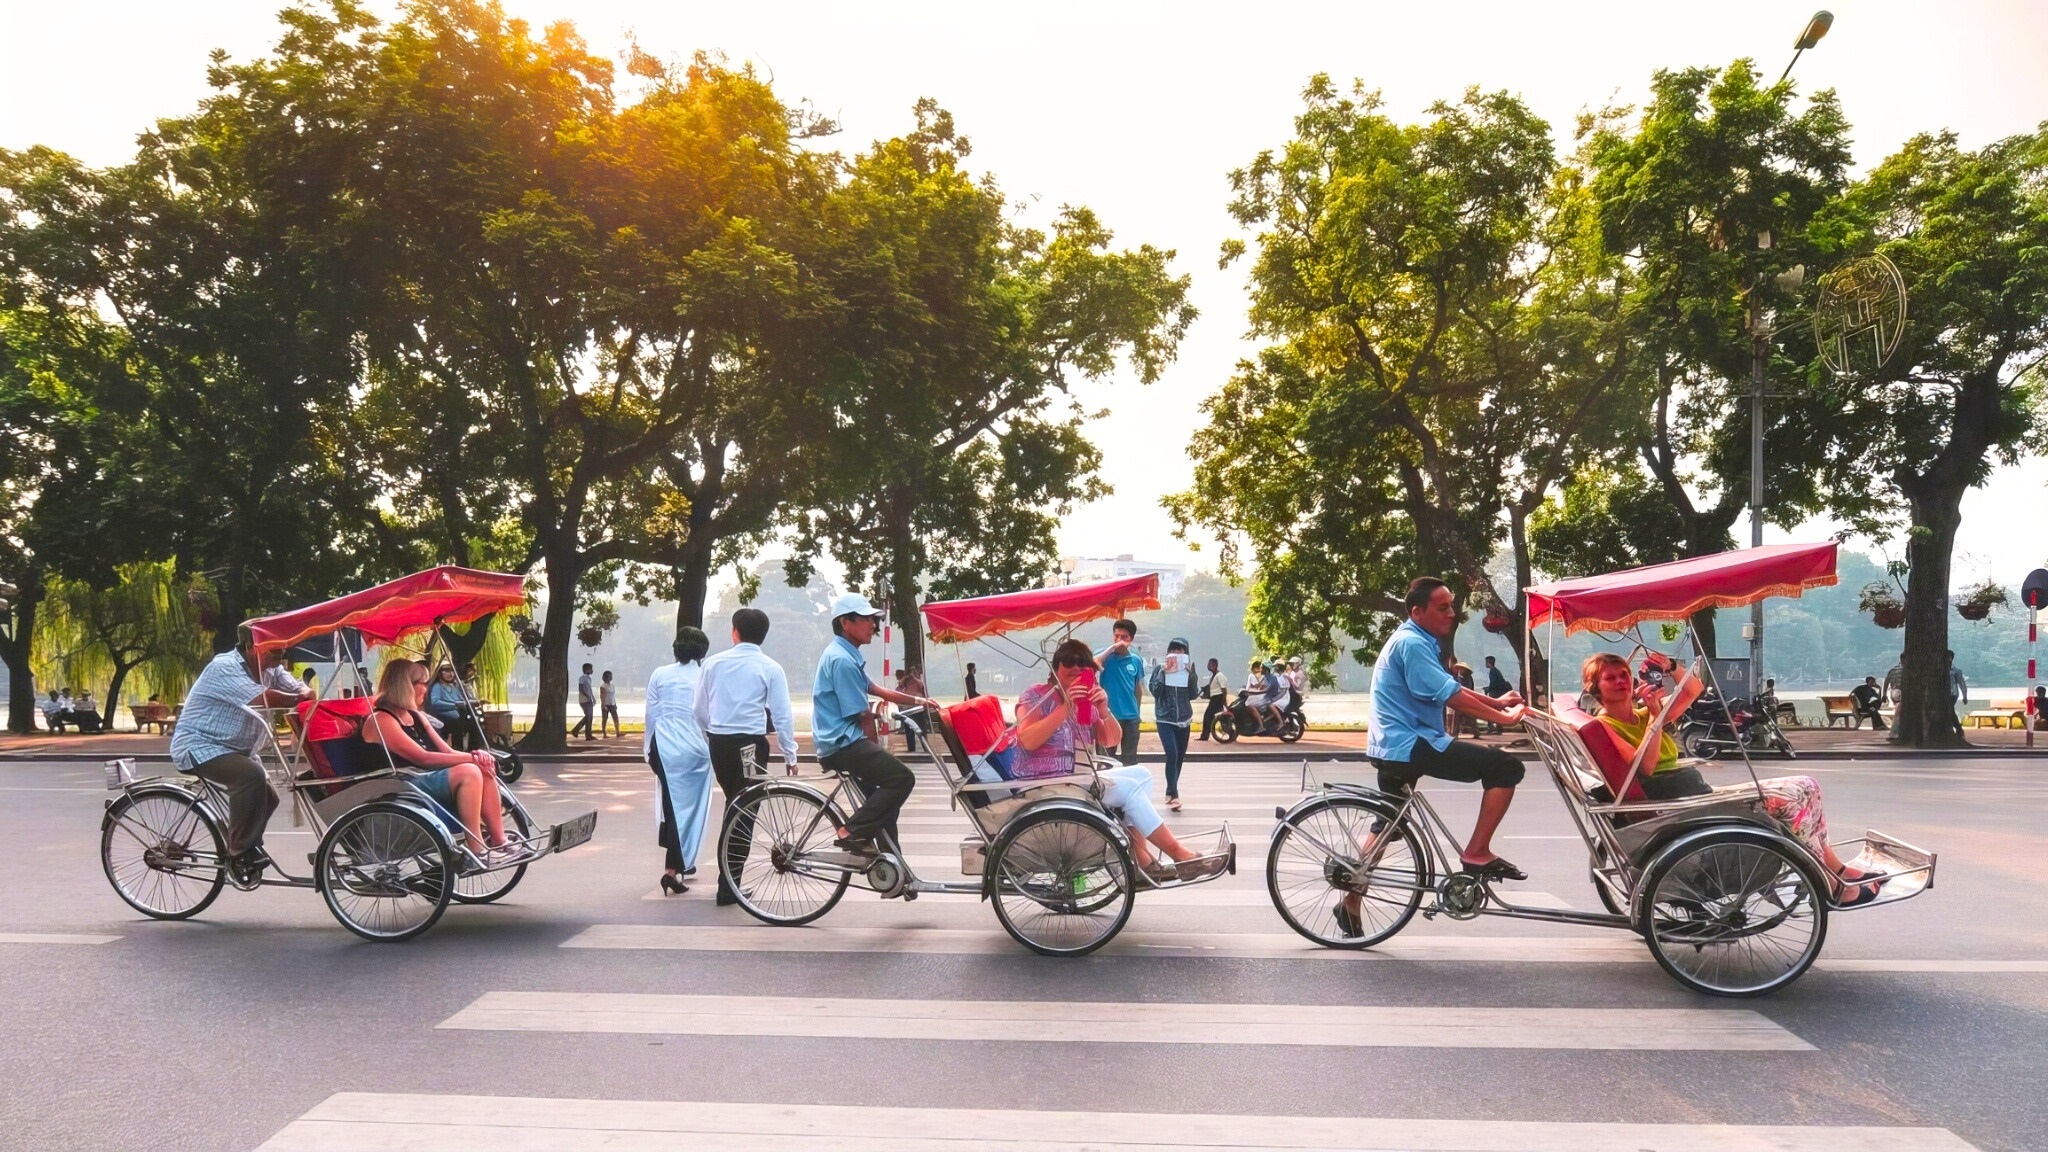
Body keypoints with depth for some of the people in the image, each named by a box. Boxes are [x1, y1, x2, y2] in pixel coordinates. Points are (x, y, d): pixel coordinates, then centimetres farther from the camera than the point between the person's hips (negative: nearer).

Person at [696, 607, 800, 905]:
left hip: (718, 743, 4)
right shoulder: (769, 668, -4)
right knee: (742, 812, 1)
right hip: (749, 745, -4)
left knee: (733, 805, 21)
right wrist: (790, 755, 3)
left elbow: (700, 710, 11)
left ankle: (728, 874, 25)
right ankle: (729, 886, 1)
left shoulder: (714, 663, 5)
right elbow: (782, 715, -6)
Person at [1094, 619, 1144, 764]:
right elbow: (1093, 664, -25)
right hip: (1109, 715, -2)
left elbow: (1137, 688, 13)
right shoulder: (1107, 656, -3)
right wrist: (1112, 648, -26)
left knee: (1130, 759, 10)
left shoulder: (1136, 660, 4)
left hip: (1131, 717, 3)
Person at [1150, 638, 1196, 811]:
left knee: (1180, 757, 10)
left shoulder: (1188, 668, 6)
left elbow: (1193, 695, -1)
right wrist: (1163, 672, -19)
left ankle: (1171, 792, 24)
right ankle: (1173, 794, -14)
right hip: (1165, 719, -4)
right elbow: (1155, 690, -13)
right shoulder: (1160, 668, -1)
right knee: (1172, 755, -18)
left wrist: (1190, 674, -11)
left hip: (1183, 719, 4)